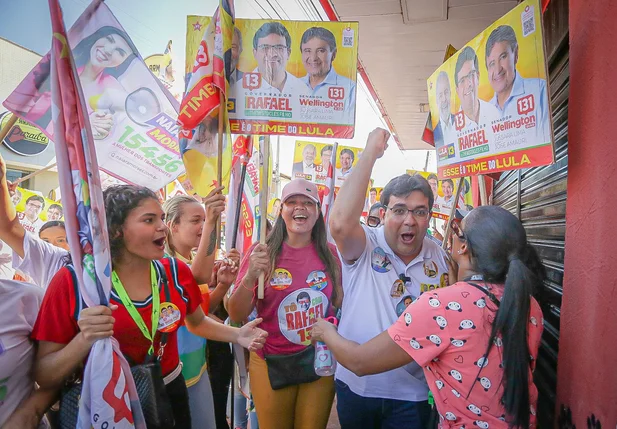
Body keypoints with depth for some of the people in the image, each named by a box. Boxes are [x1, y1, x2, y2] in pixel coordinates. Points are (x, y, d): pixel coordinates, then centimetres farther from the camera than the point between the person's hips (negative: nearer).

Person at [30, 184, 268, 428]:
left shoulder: (176, 271, -8)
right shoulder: (73, 281, -17)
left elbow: (197, 323, 10)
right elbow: (44, 378, -13)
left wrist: (237, 335, -7)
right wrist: (85, 340, -31)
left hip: (170, 396, 4)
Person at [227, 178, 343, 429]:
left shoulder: (329, 253, -4)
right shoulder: (262, 253, -10)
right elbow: (236, 316, -10)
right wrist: (250, 277, -26)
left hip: (321, 361, 2)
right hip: (271, 363, -1)